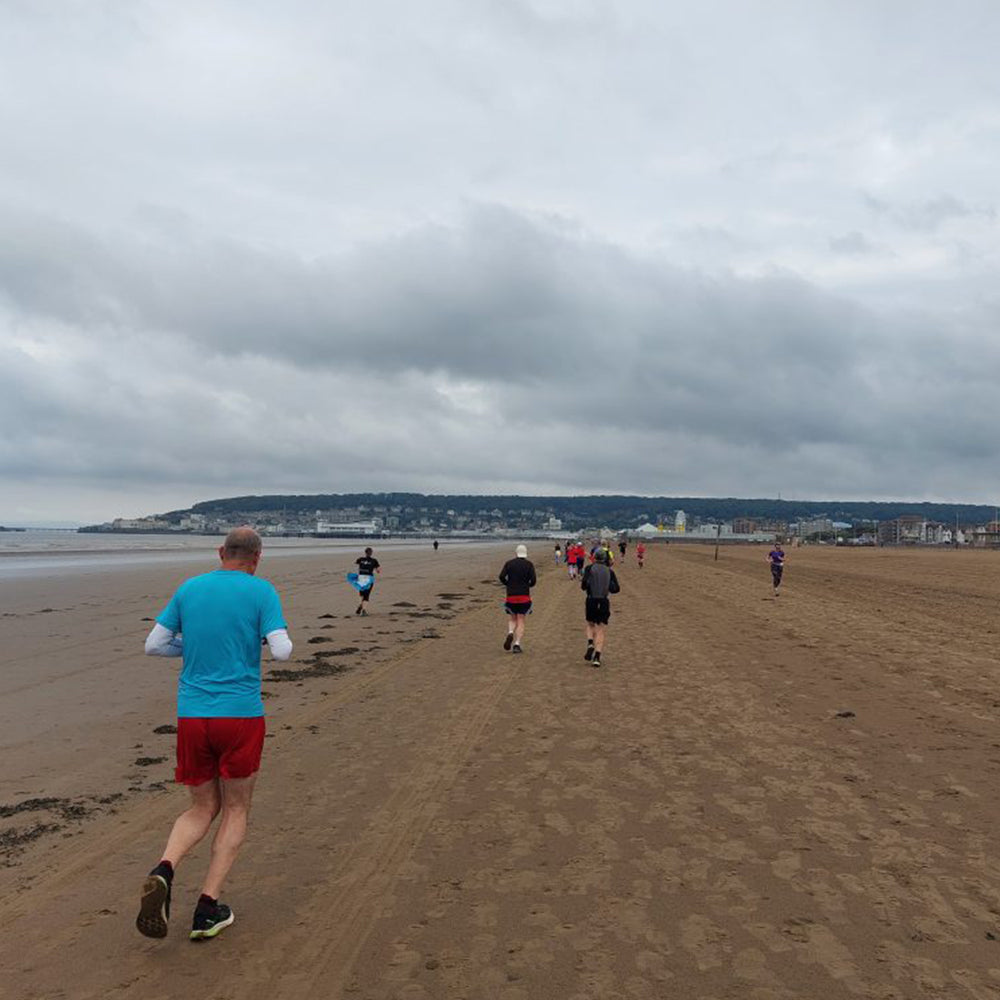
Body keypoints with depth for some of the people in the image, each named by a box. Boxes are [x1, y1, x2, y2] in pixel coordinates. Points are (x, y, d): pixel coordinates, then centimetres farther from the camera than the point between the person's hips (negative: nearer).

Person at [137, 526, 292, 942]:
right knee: (235, 810, 13)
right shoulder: (261, 592, -5)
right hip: (241, 715, -3)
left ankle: (163, 870, -9)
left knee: (203, 808, 18)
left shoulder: (189, 589, 7)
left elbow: (153, 645, 9)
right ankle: (207, 909, 9)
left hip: (191, 716, 4)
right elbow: (282, 650, -13)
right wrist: (276, 637, 9)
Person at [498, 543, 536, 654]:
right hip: (524, 595, -1)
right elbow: (533, 581, -8)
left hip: (511, 595, 1)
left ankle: (510, 633, -9)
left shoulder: (509, 563, 5)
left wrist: (509, 585, 11)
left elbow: (502, 577, -6)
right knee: (521, 621, 5)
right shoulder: (529, 564, 1)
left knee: (512, 618, 20)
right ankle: (517, 644, -6)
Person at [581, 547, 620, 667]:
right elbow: (616, 589, 2)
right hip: (604, 602, 1)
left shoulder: (590, 568, -1)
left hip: (591, 600, -1)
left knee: (590, 625, 22)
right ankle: (597, 656, -6)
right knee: (601, 631, 6)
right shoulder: (609, 571, 6)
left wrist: (582, 585, 8)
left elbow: (585, 584, -14)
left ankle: (590, 645, -3)